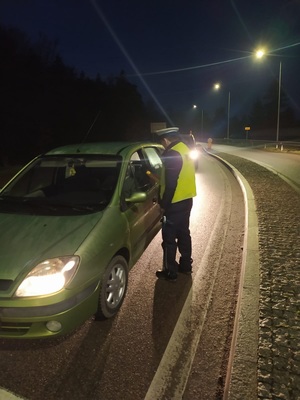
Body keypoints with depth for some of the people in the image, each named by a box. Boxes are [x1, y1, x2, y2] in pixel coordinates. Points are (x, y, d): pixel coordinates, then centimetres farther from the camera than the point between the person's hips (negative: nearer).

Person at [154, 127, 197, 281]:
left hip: (175, 203, -9)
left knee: (169, 237, 2)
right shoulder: (185, 150, 10)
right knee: (183, 233, 19)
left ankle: (170, 272, 12)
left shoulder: (172, 154, -20)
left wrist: (164, 205, -15)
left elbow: (171, 184, -22)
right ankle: (185, 264, 31)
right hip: (187, 199, 9)